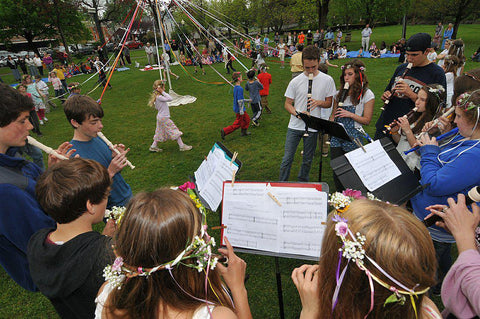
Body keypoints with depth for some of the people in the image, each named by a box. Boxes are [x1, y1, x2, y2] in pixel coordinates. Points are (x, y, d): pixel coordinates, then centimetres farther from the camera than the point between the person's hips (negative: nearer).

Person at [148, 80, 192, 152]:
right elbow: (170, 98, -28)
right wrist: (163, 92, -22)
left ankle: (153, 146, 26)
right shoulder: (159, 97, -23)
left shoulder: (156, 96, 7)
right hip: (164, 118, -10)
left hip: (160, 117, 10)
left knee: (160, 133, 20)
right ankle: (182, 146, 5)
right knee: (175, 131, -1)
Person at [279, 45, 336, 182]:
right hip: (295, 126, 0)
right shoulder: (295, 81, -3)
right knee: (287, 158, 3)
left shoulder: (327, 80, -2)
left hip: (313, 127, 1)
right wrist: (296, 113, -18)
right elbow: (287, 103, 2)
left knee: (307, 160, 14)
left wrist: (319, 102, -17)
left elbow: (329, 103, 5)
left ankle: (302, 183, 35)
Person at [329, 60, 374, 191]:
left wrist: (350, 114, -19)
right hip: (336, 136, 5)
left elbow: (367, 120, -5)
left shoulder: (367, 94, -3)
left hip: (353, 137, -4)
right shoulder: (340, 92, 13)